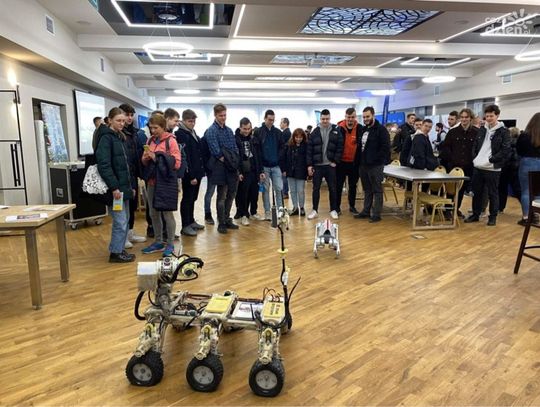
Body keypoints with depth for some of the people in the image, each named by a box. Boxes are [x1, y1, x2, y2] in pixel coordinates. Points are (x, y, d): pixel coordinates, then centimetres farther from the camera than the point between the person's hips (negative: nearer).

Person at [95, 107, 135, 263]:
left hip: (124, 186, 9)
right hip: (115, 187, -9)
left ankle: (119, 250, 24)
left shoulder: (120, 137, 16)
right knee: (120, 222, -4)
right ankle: (115, 253, 8)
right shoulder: (106, 138, -11)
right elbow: (104, 165, -19)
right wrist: (114, 187, -23)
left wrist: (131, 185, 18)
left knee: (125, 221, 13)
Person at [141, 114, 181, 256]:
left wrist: (157, 158, -17)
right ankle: (158, 242, 25)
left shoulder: (171, 141, -7)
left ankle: (170, 244, 12)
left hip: (166, 182, -6)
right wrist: (146, 158, -6)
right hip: (152, 182, 6)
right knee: (154, 213, 12)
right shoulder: (150, 141, 11)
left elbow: (176, 163, -13)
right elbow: (144, 162, 17)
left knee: (167, 213, 0)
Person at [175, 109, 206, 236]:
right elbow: (185, 157, -19)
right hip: (189, 174, -8)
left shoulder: (193, 133, 14)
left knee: (193, 198, 17)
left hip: (197, 172, 8)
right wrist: (191, 176, -22)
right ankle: (185, 226, 7)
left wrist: (199, 171, 12)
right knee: (187, 199, -1)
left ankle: (191, 221, 28)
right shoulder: (181, 134, -13)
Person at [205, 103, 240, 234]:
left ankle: (227, 220, 26)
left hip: (232, 168, 7)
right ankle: (221, 223, 11)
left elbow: (235, 148, 15)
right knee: (222, 196, 0)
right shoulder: (211, 131, -8)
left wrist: (235, 162, 1)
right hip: (221, 168, -7)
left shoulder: (229, 130, 15)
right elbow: (216, 151, -16)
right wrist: (226, 161, -12)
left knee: (231, 194, 13)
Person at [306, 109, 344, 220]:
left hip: (330, 165, 0)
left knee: (332, 189, 7)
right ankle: (315, 210, 17)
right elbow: (309, 149, 1)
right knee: (316, 188, 6)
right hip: (317, 165, 1)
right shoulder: (315, 132, 2)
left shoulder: (336, 131, 0)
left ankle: (333, 210, 19)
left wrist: (335, 161, -7)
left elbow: (340, 147, -1)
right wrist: (309, 165, -4)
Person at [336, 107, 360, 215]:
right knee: (339, 185, 5)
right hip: (341, 162, -1)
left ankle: (352, 206, 23)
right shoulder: (339, 128, -6)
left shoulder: (359, 128, -2)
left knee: (353, 185, 12)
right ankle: (337, 206, 15)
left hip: (354, 162, 2)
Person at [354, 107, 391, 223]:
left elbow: (385, 147, -15)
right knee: (367, 190, 15)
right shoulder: (363, 129, 13)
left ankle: (376, 214, 5)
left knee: (377, 190, 0)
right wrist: (360, 160, 11)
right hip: (363, 164, 7)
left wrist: (377, 159, -16)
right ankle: (366, 211, 24)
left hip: (376, 165, -7)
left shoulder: (381, 129, -9)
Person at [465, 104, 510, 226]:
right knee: (476, 192, 11)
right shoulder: (482, 129, 13)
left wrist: (491, 159, -15)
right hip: (478, 167, 5)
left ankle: (493, 217, 14)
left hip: (492, 169, -5)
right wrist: (475, 158, 4)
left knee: (493, 194, 4)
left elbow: (506, 150, -10)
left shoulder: (503, 131, -4)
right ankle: (475, 214, 22)